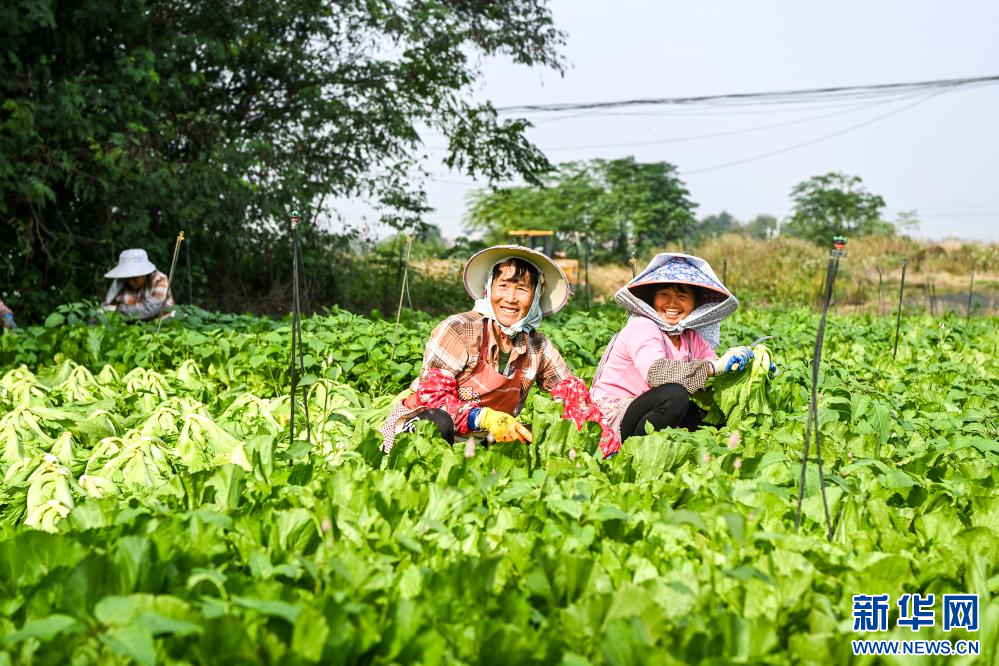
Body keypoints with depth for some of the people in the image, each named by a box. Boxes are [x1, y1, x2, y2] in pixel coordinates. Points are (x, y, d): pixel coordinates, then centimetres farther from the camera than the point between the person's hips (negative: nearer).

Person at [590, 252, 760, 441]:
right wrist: (715, 366, -36)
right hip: (612, 416, -8)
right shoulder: (641, 327, -16)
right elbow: (656, 373, -34)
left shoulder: (691, 338, 8)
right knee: (675, 395, -30)